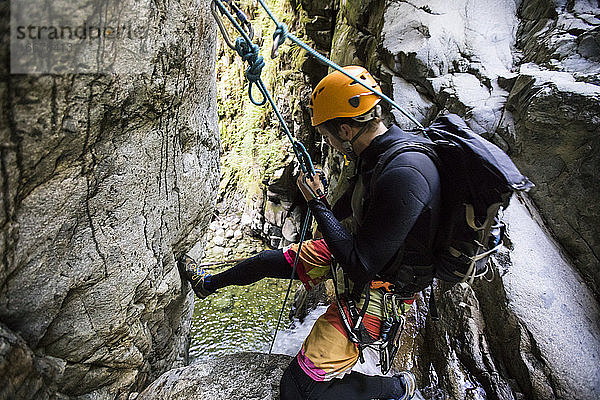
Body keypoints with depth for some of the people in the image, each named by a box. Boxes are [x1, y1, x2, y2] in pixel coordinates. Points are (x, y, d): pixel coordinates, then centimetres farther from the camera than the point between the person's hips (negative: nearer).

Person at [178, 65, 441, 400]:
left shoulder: (403, 177, -36)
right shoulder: (388, 144, -5)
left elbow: (360, 268, -32)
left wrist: (318, 205, -26)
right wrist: (328, 213, 27)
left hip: (377, 287, -9)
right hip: (363, 253, 9)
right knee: (277, 258, 17)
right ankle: (210, 283, 46)